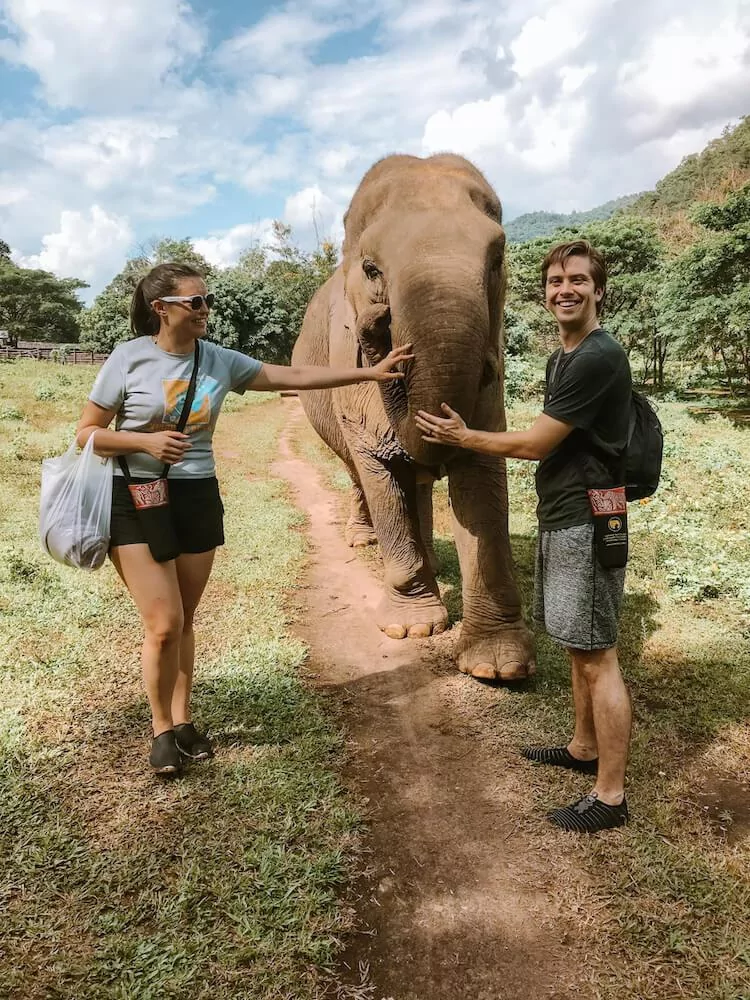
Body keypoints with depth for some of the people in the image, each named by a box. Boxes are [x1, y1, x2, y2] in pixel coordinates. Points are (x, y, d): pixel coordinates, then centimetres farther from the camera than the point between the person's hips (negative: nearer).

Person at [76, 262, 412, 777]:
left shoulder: (219, 361, 2)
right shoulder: (129, 358, -7)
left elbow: (293, 376, 0)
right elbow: (87, 433, -3)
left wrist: (369, 372, -4)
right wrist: (145, 441, -20)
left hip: (198, 499, 4)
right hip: (137, 500, -3)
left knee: (184, 621, 11)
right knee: (164, 624, -7)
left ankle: (182, 719, 29)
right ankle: (162, 728, 17)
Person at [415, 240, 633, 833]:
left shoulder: (599, 358, -17)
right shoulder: (562, 358, 15)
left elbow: (535, 444, -15)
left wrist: (462, 437, -3)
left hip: (586, 524, -10)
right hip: (560, 520, 10)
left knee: (597, 657, -4)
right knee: (580, 647, 20)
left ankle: (610, 796, 7)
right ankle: (585, 747, 36)